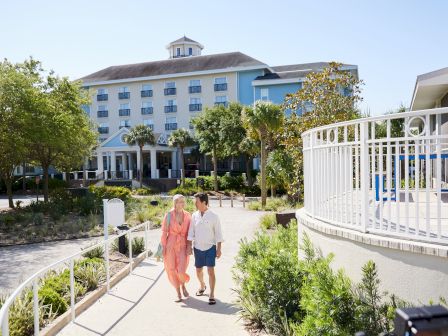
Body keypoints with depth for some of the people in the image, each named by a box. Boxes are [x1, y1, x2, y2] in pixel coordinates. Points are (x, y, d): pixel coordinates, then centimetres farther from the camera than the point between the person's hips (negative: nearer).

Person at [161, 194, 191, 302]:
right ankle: (178, 293, 27)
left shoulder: (187, 215, 0)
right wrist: (163, 247, -6)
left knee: (181, 271, -9)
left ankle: (183, 285, 26)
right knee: (172, 271, 7)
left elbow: (189, 232, 5)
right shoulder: (169, 215, -7)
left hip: (183, 246, 1)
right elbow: (164, 231, -4)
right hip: (171, 245, 0)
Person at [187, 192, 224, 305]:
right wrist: (189, 246, 2)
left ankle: (211, 295, 2)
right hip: (198, 248, 4)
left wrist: (219, 249, -6)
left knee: (210, 271, -9)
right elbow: (191, 232, 5)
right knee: (198, 270, 15)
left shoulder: (213, 216, -9)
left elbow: (218, 233, -5)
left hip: (210, 247, -4)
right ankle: (202, 286, 43)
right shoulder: (194, 215, 1)